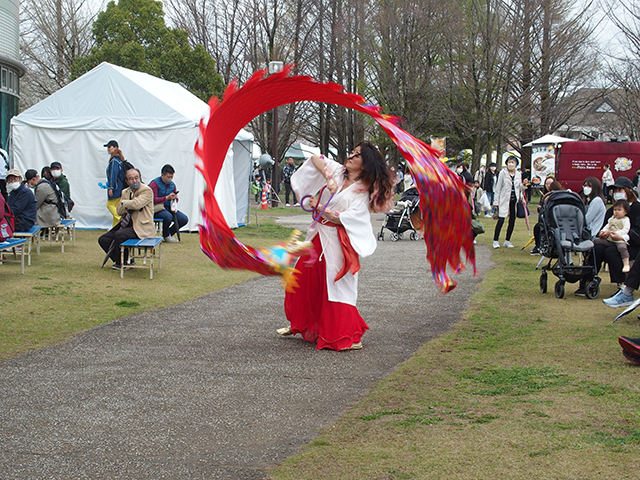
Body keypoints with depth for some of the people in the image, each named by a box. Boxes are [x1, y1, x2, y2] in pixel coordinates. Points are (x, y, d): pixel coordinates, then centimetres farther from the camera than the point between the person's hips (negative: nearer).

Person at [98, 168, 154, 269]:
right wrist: (129, 205, -12)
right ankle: (119, 261, 11)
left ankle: (122, 263, -9)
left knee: (118, 235, -30)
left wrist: (124, 202, -6)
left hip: (141, 227, -8)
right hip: (126, 224, 8)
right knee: (103, 240, -1)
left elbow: (136, 204, -25)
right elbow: (119, 211, 8)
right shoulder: (125, 192, 15)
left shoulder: (147, 191, -8)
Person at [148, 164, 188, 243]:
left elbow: (175, 199, 24)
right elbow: (153, 199, -17)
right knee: (168, 217, -37)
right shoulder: (154, 183, -9)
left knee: (184, 219, -12)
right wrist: (167, 198, -21)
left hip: (169, 208, 7)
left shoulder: (172, 185, 14)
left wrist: (174, 198, -1)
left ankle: (170, 233, 11)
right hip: (157, 208, -7)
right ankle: (166, 235, -6)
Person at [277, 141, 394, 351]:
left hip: (337, 241, -6)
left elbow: (350, 217, -16)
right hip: (318, 235, 6)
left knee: (336, 284, -6)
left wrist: (320, 208, -10)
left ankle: (348, 336, 1)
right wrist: (328, 178, -14)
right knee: (304, 280, 12)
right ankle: (299, 324, 29)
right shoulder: (337, 171, 5)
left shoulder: (364, 190, -8)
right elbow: (315, 159, 0)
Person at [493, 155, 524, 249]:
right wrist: (496, 201, -5)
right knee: (501, 220, -12)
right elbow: (498, 187, -1)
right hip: (504, 200, -4)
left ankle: (507, 241, 15)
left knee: (512, 220, 4)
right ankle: (496, 240, -4)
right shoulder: (503, 173, 0)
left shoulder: (518, 175, 12)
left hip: (514, 200, 4)